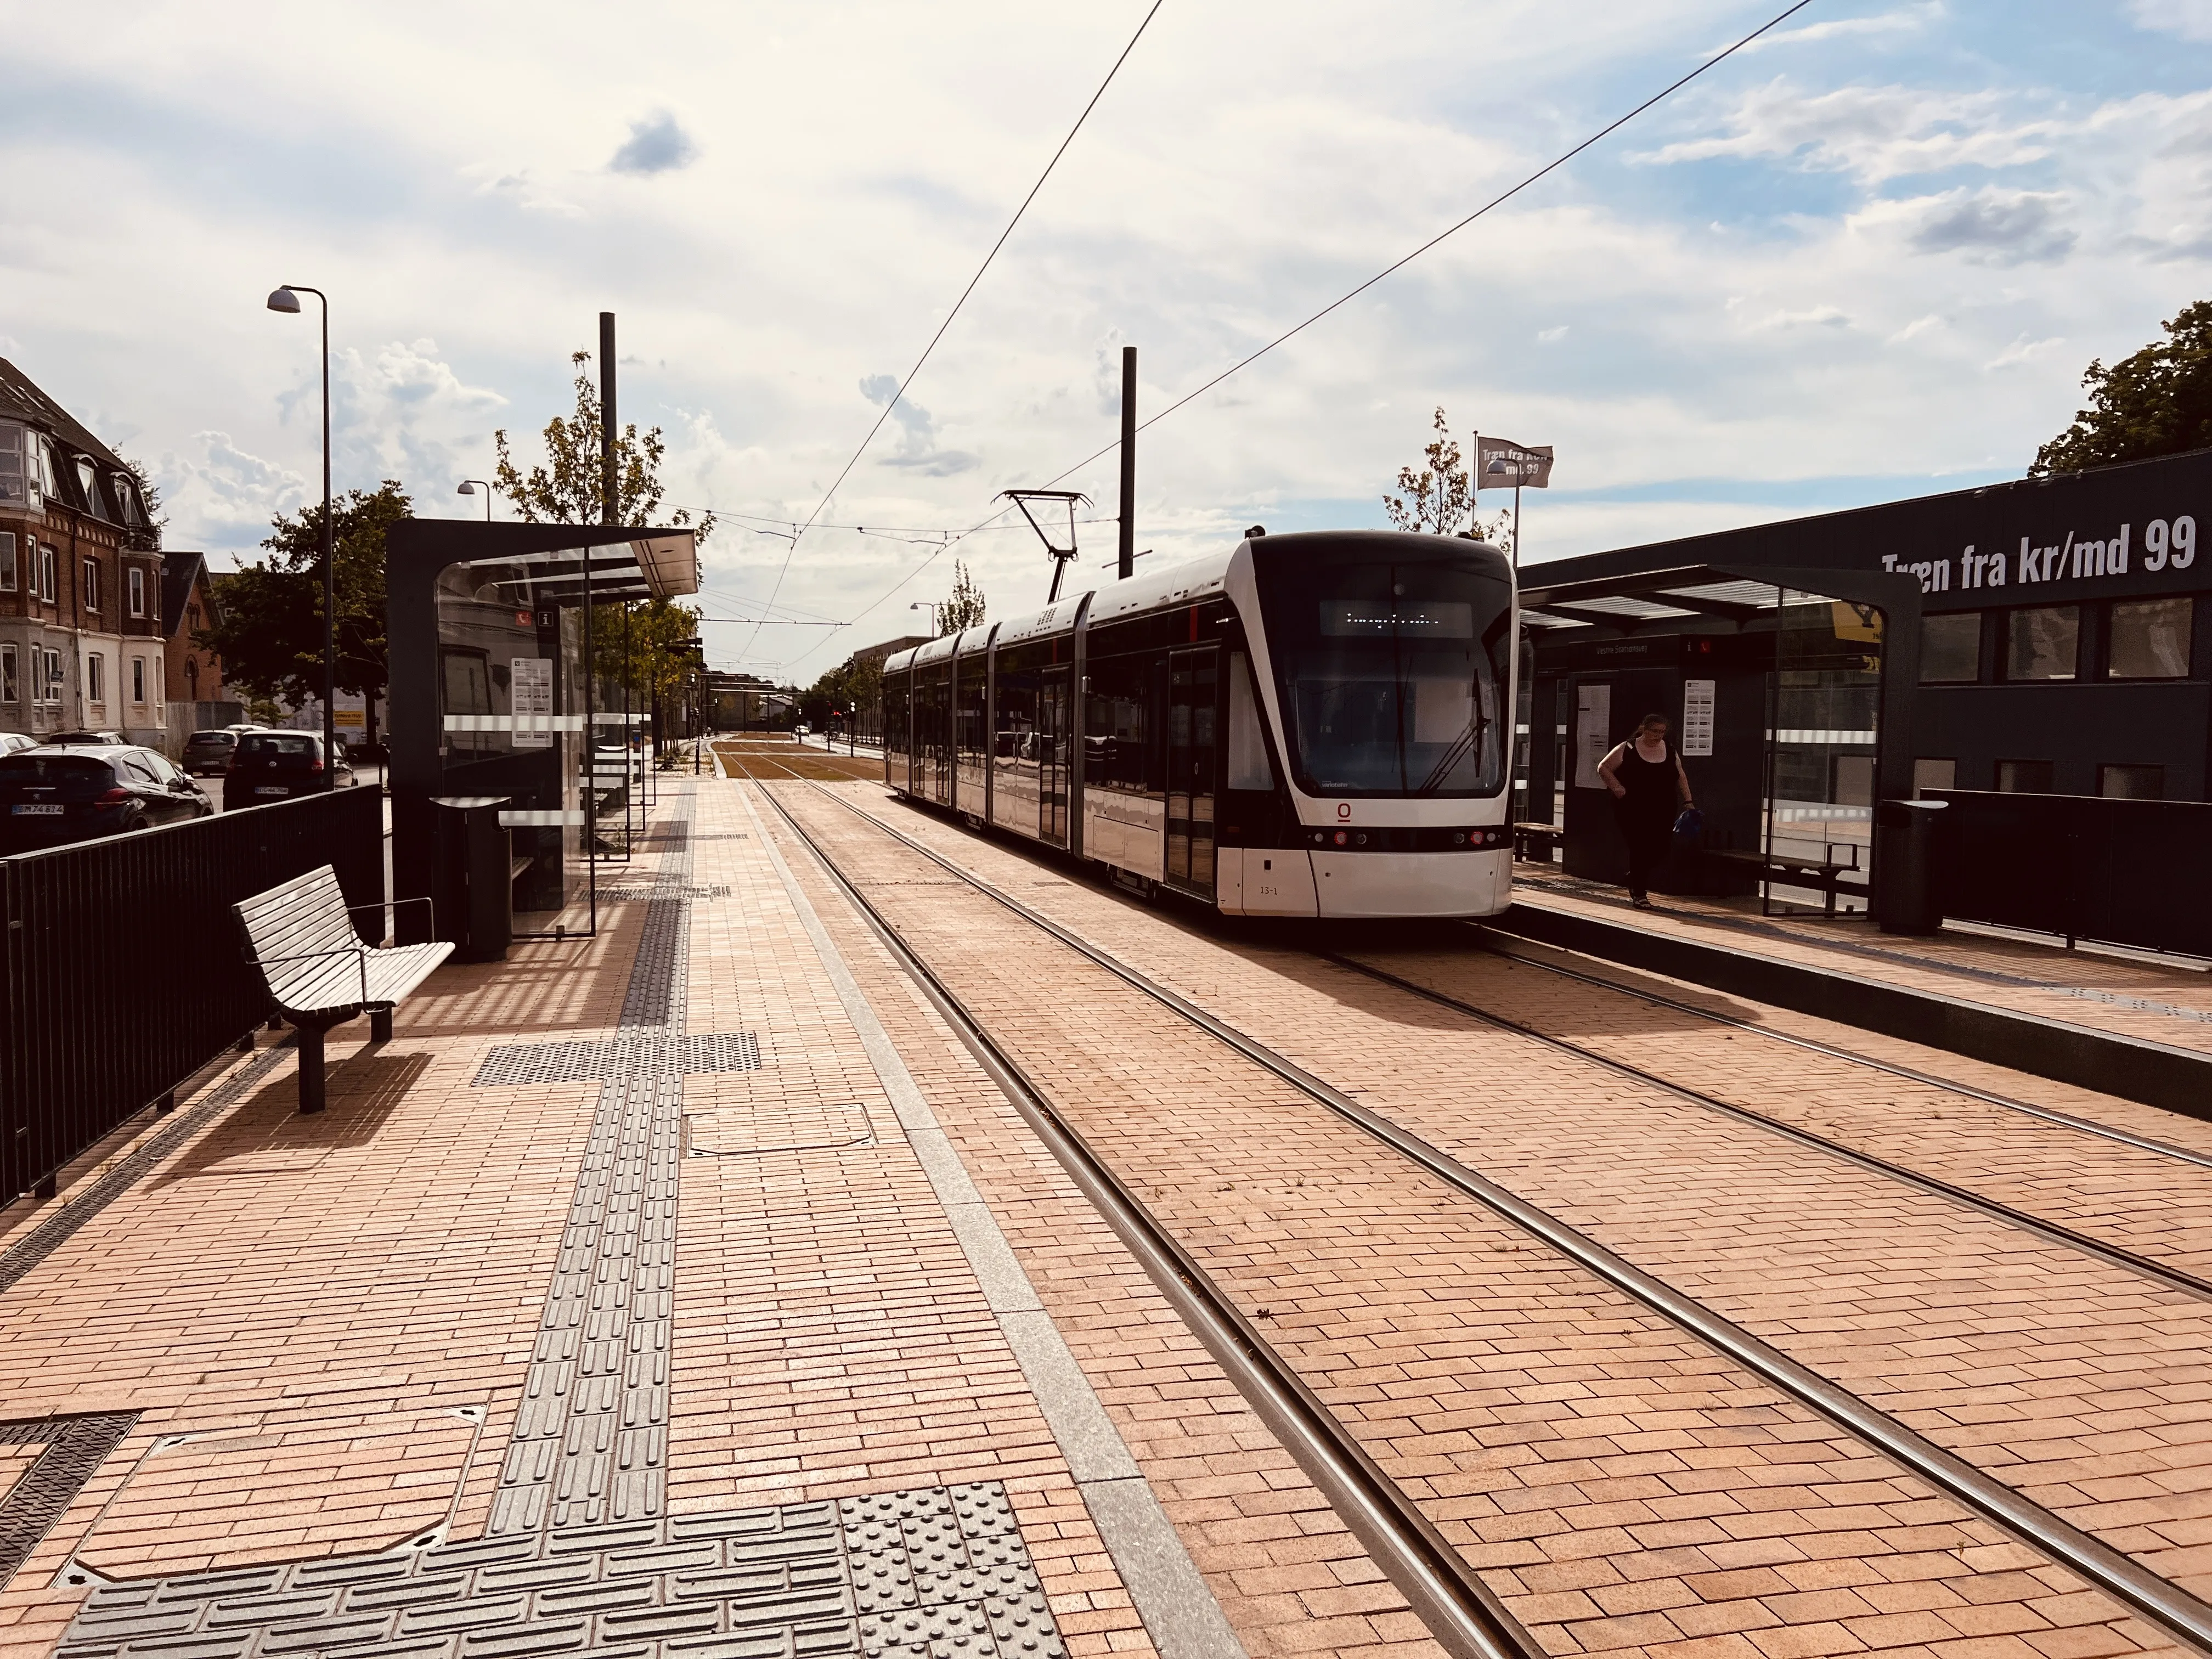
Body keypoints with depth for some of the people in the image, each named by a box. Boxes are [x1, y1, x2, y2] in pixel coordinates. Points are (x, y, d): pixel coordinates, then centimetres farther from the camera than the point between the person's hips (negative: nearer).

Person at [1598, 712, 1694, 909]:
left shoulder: (1669, 750, 9)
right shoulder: (1628, 750, -4)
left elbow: (1681, 776, 16)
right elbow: (1603, 768, 1)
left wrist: (1688, 801, 8)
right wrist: (1616, 786, -13)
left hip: (1662, 813, 4)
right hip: (1633, 812, -4)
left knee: (1659, 850, 1)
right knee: (1640, 849, -7)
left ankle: (1634, 878, 30)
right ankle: (1639, 894, 6)